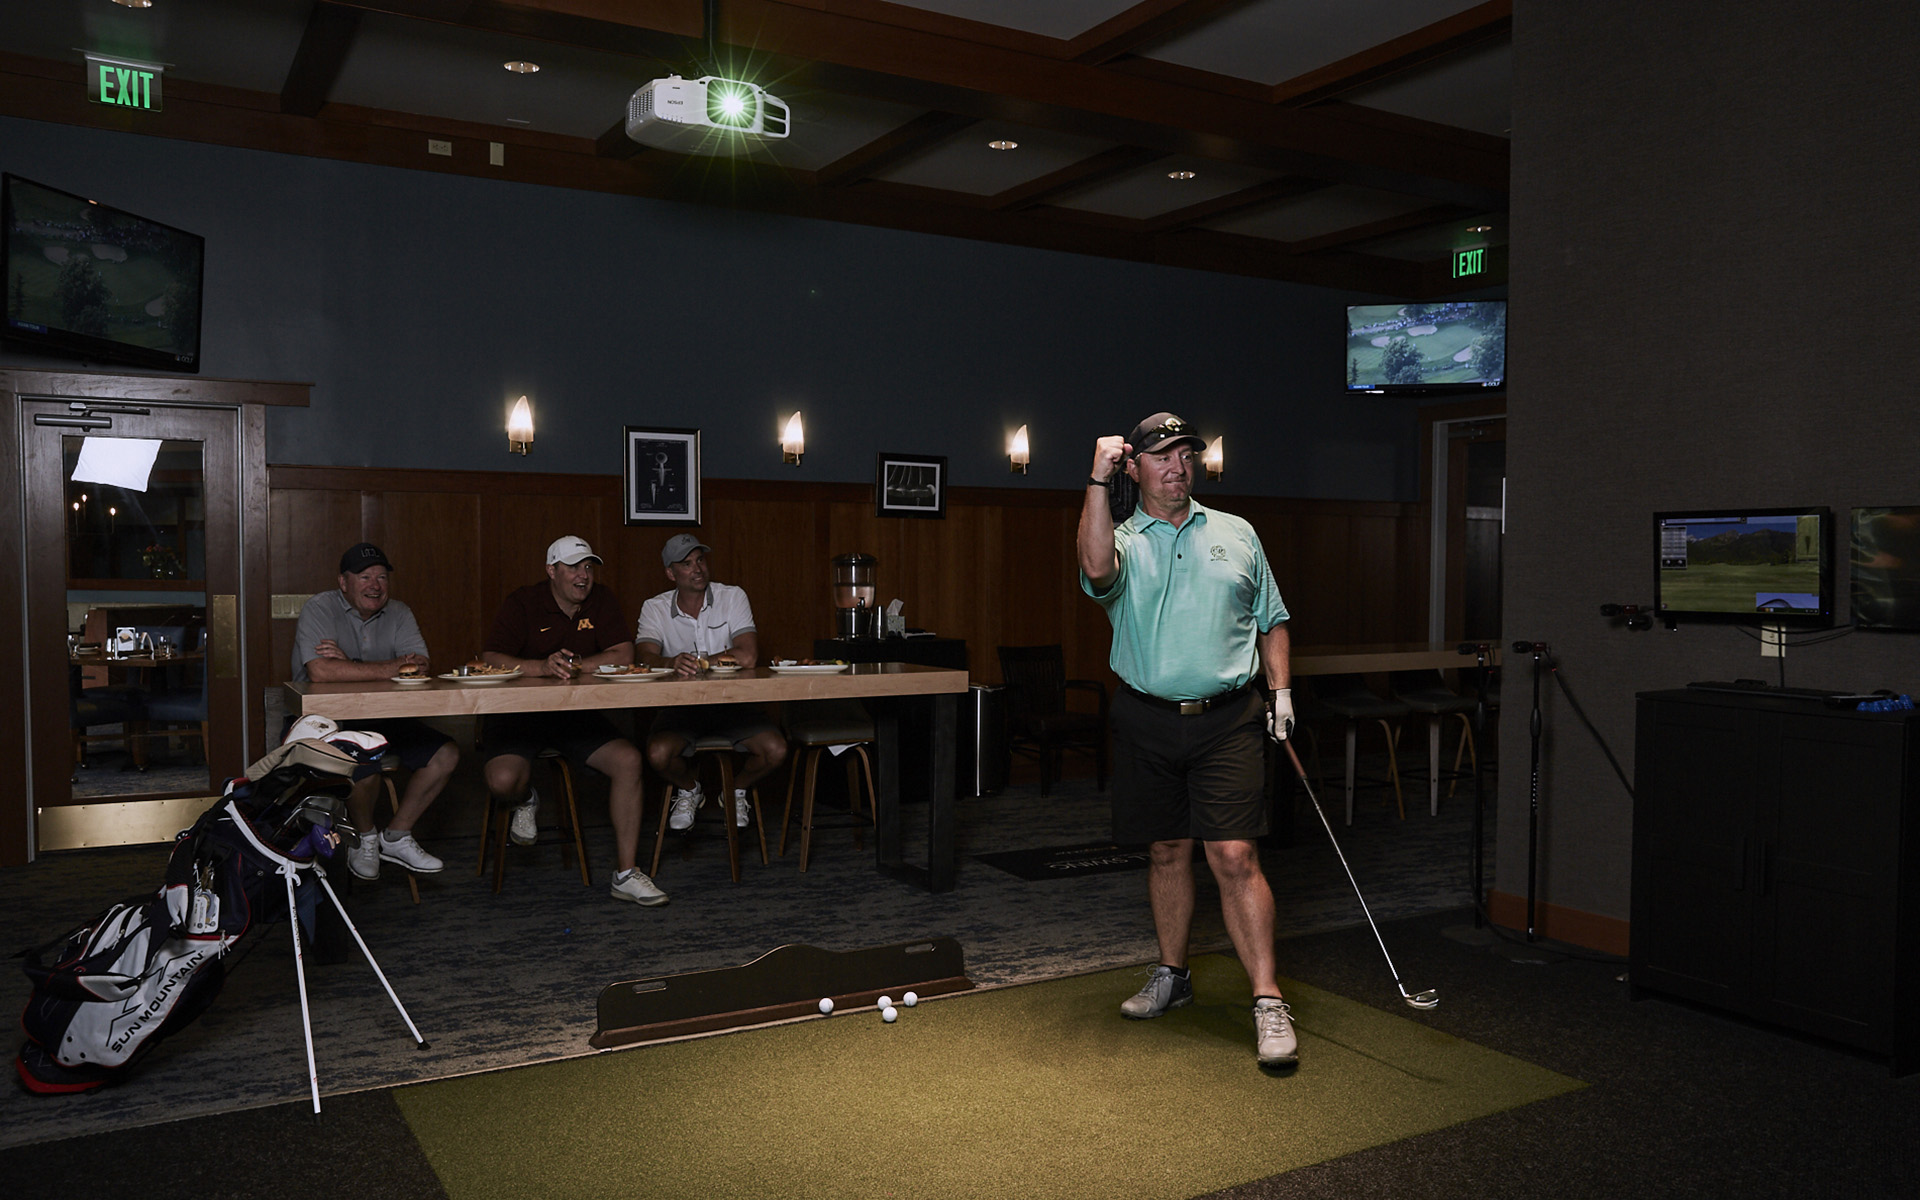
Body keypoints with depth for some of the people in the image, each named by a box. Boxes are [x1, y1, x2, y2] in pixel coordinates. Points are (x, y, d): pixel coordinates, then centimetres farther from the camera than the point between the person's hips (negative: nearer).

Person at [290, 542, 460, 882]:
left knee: (446, 754, -9)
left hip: (383, 720, 6)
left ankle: (395, 836, 6)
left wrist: (350, 665, -21)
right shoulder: (319, 609, -8)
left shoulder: (398, 614, 8)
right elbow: (320, 671, -26)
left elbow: (419, 666, -9)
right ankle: (364, 839, -3)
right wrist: (392, 668, -25)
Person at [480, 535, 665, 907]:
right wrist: (542, 666, -34)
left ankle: (626, 874, -12)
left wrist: (578, 664, -22)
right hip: (520, 713, -3)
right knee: (503, 781, -30)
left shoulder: (602, 600, 3)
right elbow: (490, 659, -17)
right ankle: (526, 801, 14)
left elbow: (623, 656, -5)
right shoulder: (522, 603, -7)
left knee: (628, 760, -20)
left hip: (577, 714, 3)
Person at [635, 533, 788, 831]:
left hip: (730, 700, 0)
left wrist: (696, 662, -15)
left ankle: (736, 790, 15)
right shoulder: (655, 608, 2)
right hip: (680, 703, 0)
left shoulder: (732, 597, -1)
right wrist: (673, 662, -38)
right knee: (658, 754, -29)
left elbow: (748, 656, -15)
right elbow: (645, 657, -16)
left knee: (775, 750, -22)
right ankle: (689, 790, 10)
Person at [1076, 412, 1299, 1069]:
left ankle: (1268, 1002, -4)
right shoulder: (1122, 540, 4)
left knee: (1234, 855, -9)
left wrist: (1281, 690, 4)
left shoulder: (1237, 534, 11)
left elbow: (1271, 619, 16)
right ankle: (1172, 974, 29)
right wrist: (1098, 480, -20)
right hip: (1146, 721, 1)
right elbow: (1097, 569, -22)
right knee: (1166, 851, 11)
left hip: (1227, 719, 0)